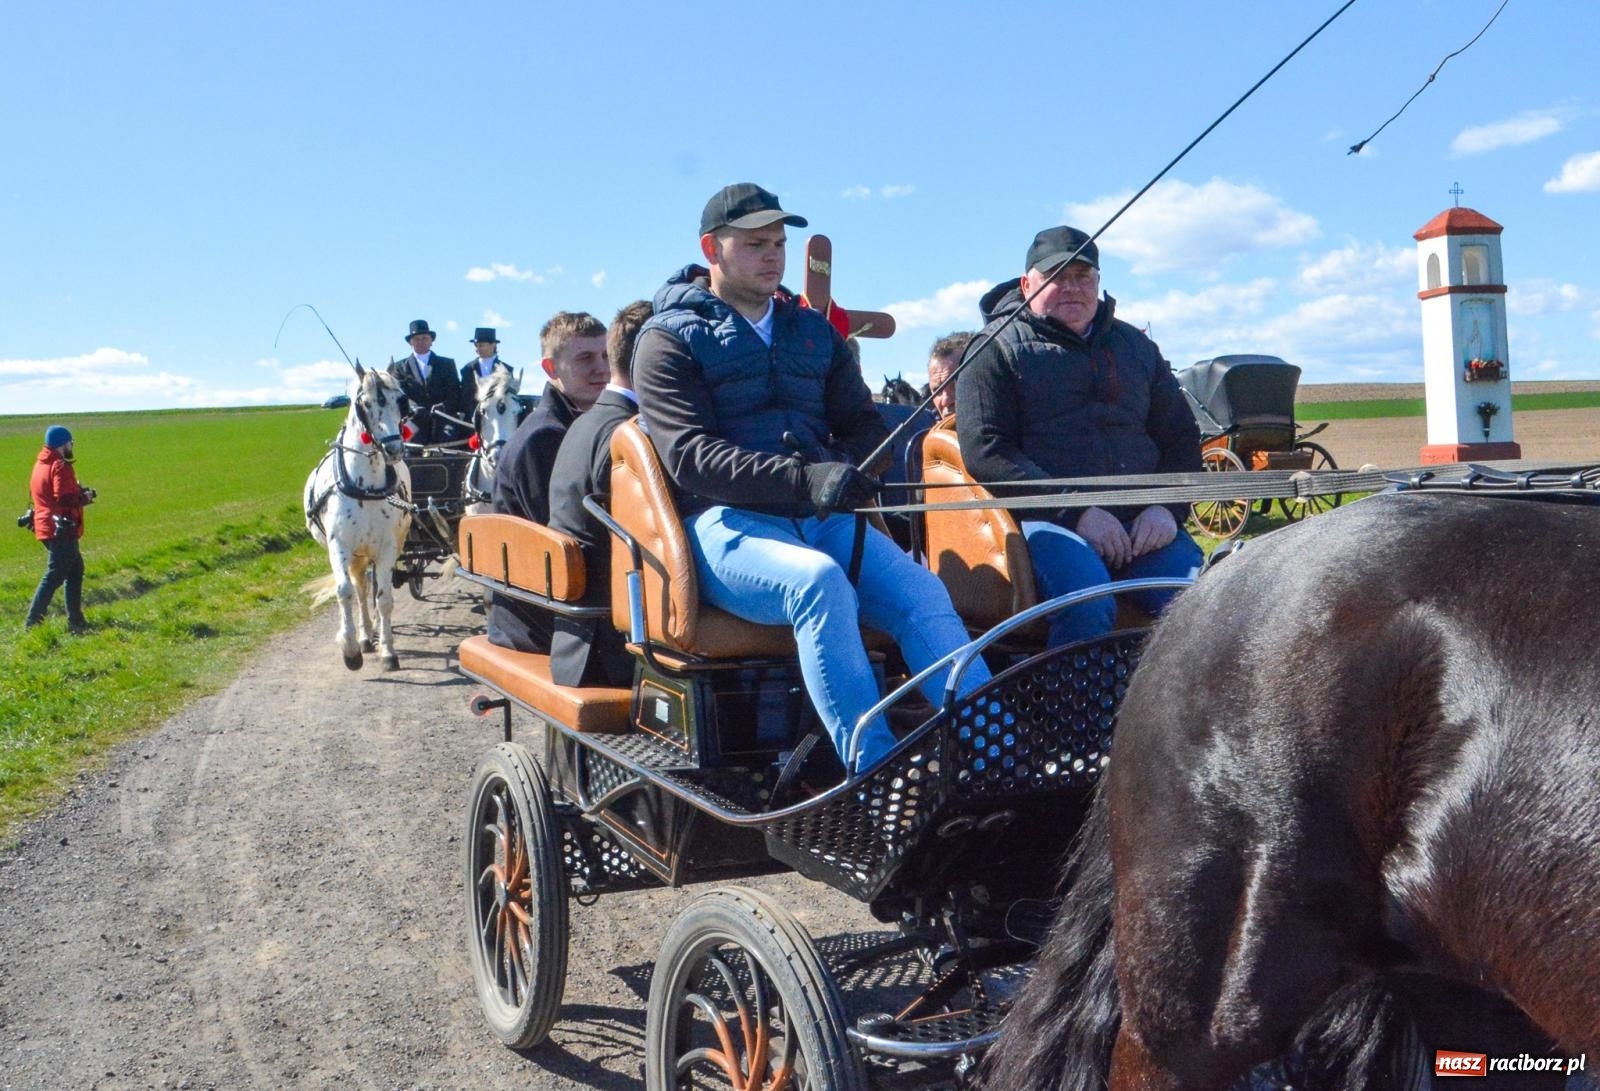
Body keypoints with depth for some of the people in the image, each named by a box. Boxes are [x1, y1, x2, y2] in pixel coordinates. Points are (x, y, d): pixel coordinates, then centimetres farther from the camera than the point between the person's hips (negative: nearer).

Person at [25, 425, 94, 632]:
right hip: (61, 530, -10)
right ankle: (33, 622, -5)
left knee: (75, 570, 17)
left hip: (47, 528, 10)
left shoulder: (40, 464, 14)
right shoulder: (60, 467, -15)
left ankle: (76, 621, 19)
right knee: (53, 577, -6)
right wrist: (84, 498, -7)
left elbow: (52, 495, 15)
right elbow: (65, 499, -24)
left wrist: (79, 493, 10)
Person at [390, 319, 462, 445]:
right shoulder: (399, 367, 20)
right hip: (414, 420, -1)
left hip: (442, 419, 1)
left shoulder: (447, 364, 22)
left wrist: (443, 407, -10)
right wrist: (414, 409, -14)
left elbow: (455, 393, 11)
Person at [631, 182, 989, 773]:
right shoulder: (669, 340, 6)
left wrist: (848, 468, -7)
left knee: (923, 592, -24)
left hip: (824, 519, 5)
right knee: (819, 581, -36)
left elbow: (864, 424, 20)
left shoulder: (814, 332, 24)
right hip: (724, 521, -5)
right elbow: (690, 456, -9)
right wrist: (804, 479, -24)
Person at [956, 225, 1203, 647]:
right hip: (1045, 517, -4)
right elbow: (986, 450, -3)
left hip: (1142, 522, 4)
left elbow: (1182, 438, 24)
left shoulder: (1136, 347, 25)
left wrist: (1168, 507, 2)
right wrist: (1077, 511, -12)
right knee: (1087, 605, -34)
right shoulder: (998, 348, 10)